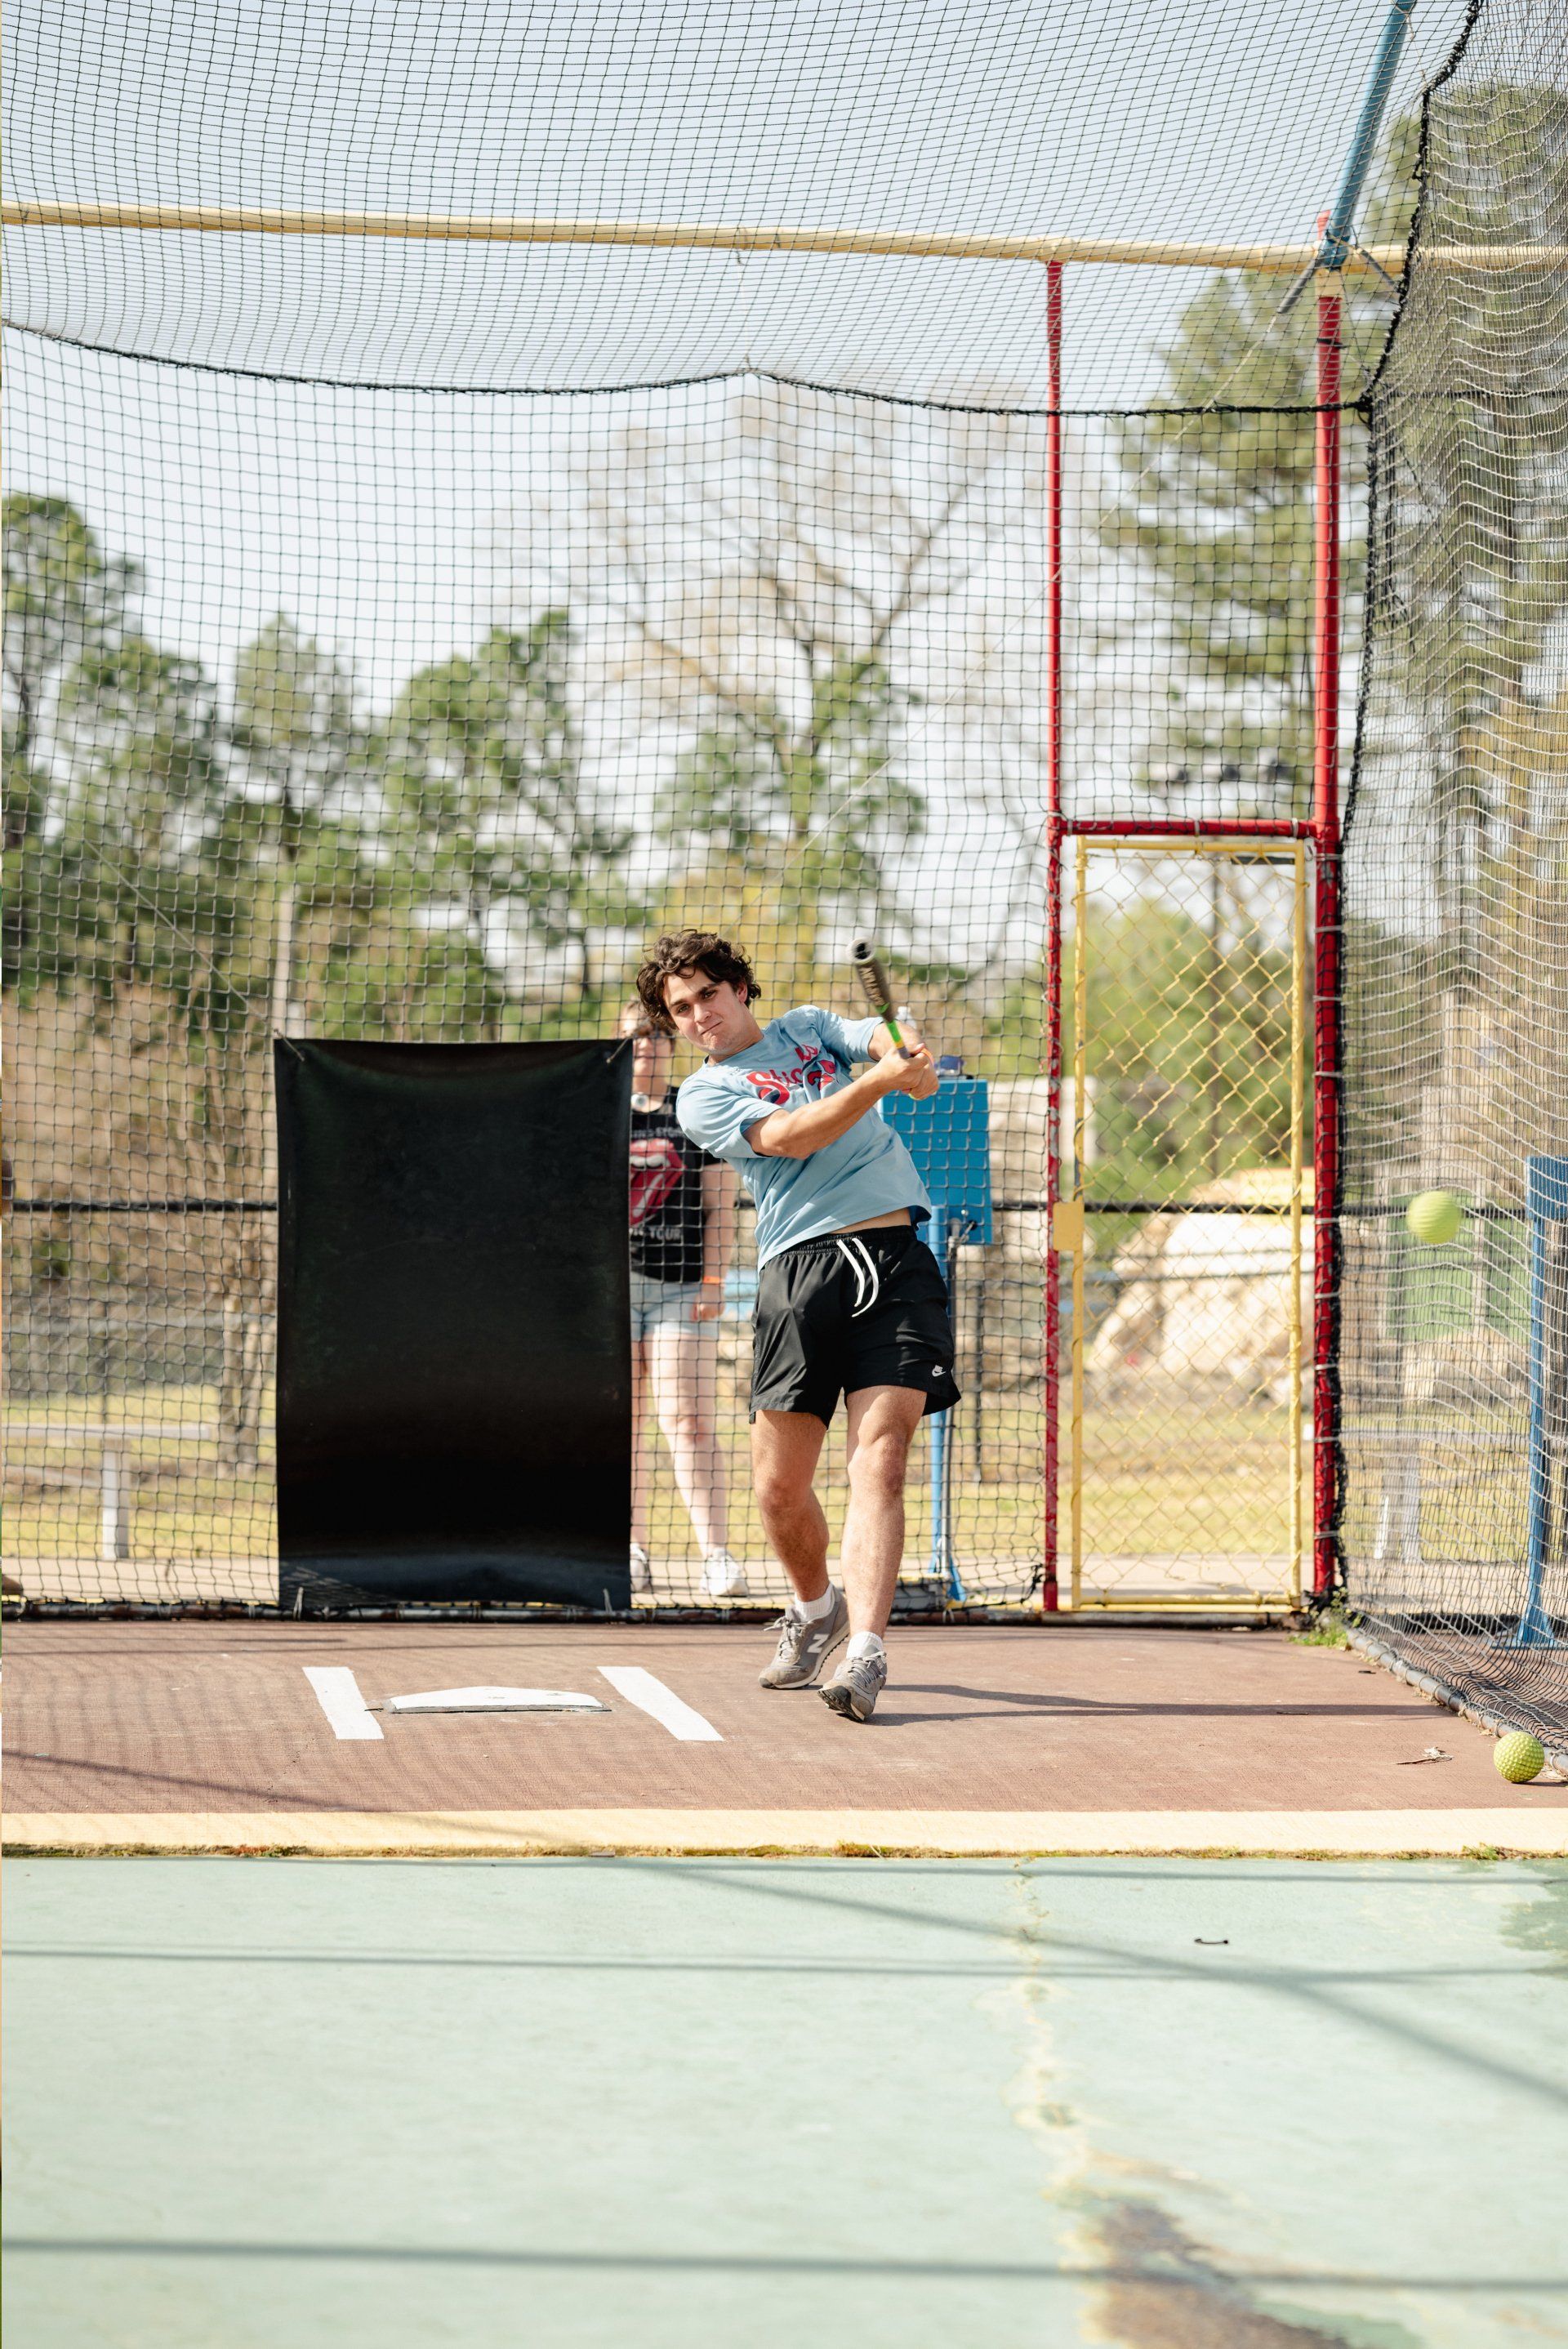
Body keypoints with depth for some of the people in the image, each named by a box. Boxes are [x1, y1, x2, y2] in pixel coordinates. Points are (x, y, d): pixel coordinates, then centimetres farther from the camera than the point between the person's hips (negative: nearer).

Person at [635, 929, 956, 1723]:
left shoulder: (808, 1026, 22)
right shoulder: (702, 1096, 9)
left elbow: (878, 1039, 1)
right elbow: (788, 1137, -9)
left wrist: (906, 1055, -24)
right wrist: (877, 1081, -23)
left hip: (896, 1256, 1)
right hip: (801, 1265, -1)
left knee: (880, 1457, -15)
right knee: (780, 1484, -1)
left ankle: (864, 1650, -21)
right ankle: (815, 1608, 29)